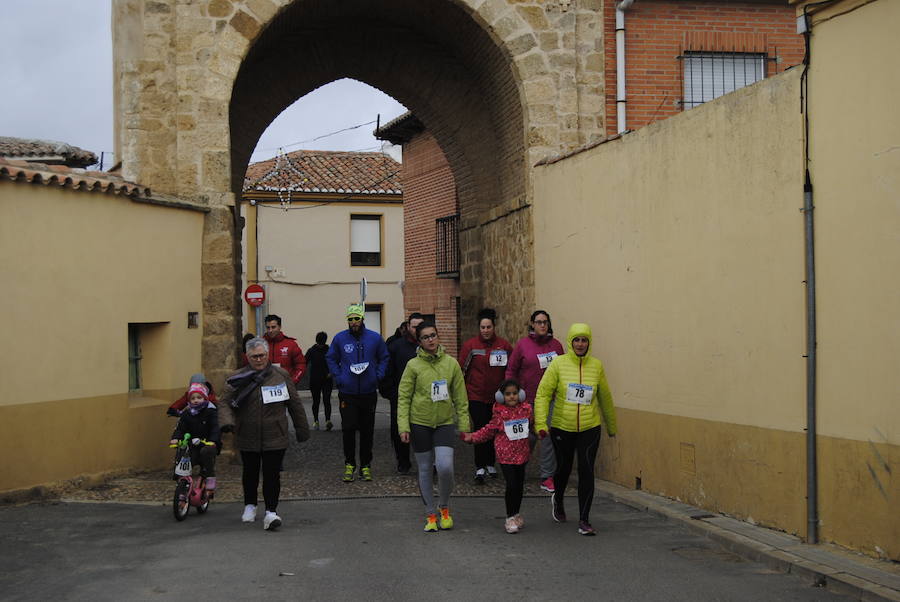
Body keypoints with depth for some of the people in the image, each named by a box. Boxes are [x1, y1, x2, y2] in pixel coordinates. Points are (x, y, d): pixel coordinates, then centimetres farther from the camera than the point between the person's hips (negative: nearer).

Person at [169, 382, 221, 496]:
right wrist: (175, 438, -22)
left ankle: (210, 478, -21)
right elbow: (180, 427, -2)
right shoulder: (187, 413, 7)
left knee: (206, 452, -35)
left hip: (208, 443, -3)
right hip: (193, 446, 4)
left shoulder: (210, 411, -3)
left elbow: (215, 428, -13)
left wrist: (213, 441, -30)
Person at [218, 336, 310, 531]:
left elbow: (295, 404, 8)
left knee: (272, 474, -7)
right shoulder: (237, 379, 1)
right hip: (247, 438, 1)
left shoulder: (281, 375, 3)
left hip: (275, 438, -1)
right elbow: (225, 403, -1)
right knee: (250, 472, 16)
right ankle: (250, 505, 35)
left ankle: (271, 512, -5)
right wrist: (227, 421, -21)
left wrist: (302, 429, 10)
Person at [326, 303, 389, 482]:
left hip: (369, 392, 1)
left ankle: (365, 465, 17)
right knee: (348, 429, -3)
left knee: (367, 431, 7)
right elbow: (330, 359, 11)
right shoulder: (340, 338, 0)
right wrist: (338, 377, 0)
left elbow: (384, 358, 13)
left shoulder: (375, 338, 2)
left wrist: (378, 376, 0)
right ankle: (349, 464, 10)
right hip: (347, 393, -1)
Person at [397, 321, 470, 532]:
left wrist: (464, 425, 3)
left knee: (445, 467, -14)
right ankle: (430, 515, 21)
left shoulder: (451, 363, 2)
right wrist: (403, 426, -10)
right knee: (425, 470, 6)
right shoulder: (413, 365, -4)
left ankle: (444, 507, 12)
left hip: (445, 422, 1)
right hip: (420, 423, 0)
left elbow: (460, 397, 6)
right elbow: (403, 397, -3)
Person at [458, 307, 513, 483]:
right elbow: (461, 369, 0)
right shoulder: (470, 345, -4)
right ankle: (479, 467, -2)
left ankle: (490, 464, 24)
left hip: (497, 396, 2)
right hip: (476, 395, -2)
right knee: (480, 430, -6)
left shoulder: (504, 345, 1)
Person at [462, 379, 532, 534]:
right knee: (512, 485, -10)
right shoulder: (499, 413, -6)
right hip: (505, 455, -4)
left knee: (520, 485, 12)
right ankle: (510, 518, 4)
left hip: (522, 453, 4)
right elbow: (489, 430, 2)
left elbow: (533, 425, 19)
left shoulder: (526, 409, 2)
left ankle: (516, 514, 30)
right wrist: (472, 437, -3)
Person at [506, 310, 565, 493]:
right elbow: (511, 370, 3)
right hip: (528, 400, -2)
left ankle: (547, 477, 4)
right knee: (528, 437, 5)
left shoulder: (556, 345, 6)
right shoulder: (522, 344, 0)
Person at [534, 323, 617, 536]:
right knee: (564, 468, 16)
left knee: (586, 472, -8)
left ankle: (584, 520, 1)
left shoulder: (596, 365, 0)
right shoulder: (558, 363, -7)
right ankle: (557, 500, 47)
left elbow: (605, 397, 12)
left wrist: (611, 427, 21)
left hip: (589, 429, 1)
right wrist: (541, 423, -17)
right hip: (562, 428, 0)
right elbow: (543, 393, -7)